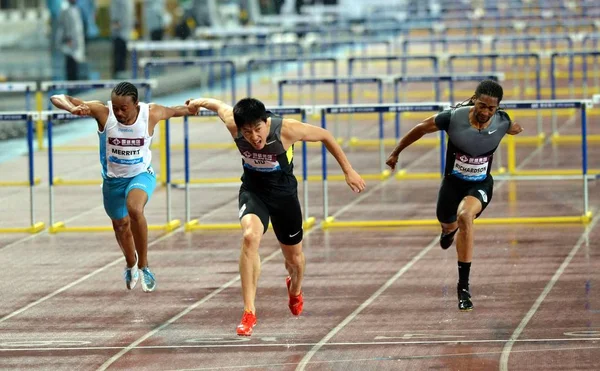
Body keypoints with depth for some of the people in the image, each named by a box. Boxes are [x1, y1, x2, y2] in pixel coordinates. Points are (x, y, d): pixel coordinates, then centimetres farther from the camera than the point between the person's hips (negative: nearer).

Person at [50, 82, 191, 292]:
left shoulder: (151, 114, -24)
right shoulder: (102, 112, -27)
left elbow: (172, 111, 2)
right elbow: (58, 99, -29)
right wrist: (73, 109, -50)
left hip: (141, 174, -2)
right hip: (113, 178, 2)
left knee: (135, 209, -33)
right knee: (121, 225, 20)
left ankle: (143, 266, -18)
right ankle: (131, 265, 53)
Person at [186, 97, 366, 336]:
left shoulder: (287, 130, -30)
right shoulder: (233, 125, -25)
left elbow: (325, 136, -14)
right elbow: (220, 106, -1)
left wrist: (348, 171, -8)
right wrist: (199, 103, 20)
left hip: (283, 193, 0)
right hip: (252, 190, 0)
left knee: (294, 258, 15)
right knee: (250, 236, -31)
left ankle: (295, 290, 54)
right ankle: (249, 312, -29)